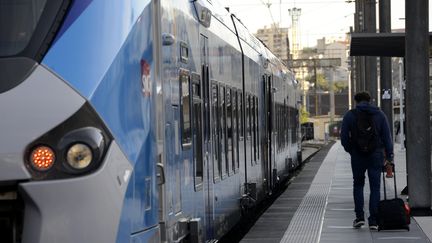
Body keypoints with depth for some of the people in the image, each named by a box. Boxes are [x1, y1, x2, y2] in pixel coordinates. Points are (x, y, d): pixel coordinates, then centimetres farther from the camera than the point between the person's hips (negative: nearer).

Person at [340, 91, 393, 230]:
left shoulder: (350, 115, 1)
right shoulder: (379, 114, 4)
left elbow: (344, 138, -1)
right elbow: (387, 136, 2)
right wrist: (389, 156, 4)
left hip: (357, 156, 0)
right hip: (376, 155, 0)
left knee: (358, 185, 16)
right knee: (375, 187, 4)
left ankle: (359, 216, 6)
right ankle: (373, 221, 0)